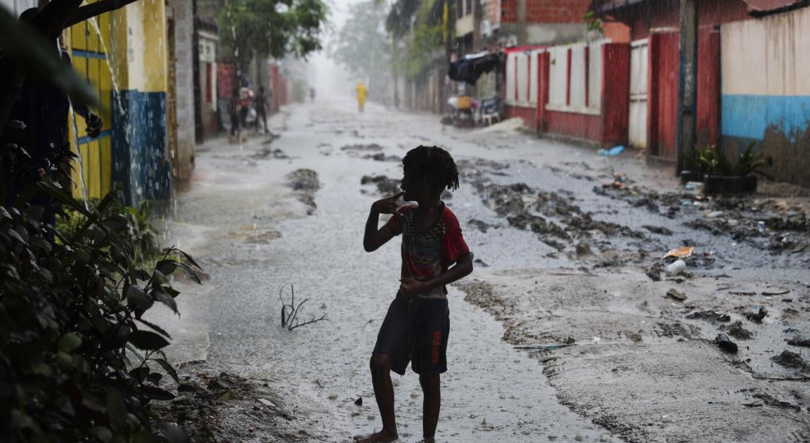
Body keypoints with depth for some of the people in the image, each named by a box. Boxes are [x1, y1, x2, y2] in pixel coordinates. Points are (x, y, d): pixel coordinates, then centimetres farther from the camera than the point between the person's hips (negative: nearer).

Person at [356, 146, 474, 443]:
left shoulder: (446, 220, -16)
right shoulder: (405, 214, 4)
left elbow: (466, 264, -15)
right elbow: (370, 245, 5)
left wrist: (426, 285, -22)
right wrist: (375, 212, -11)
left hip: (433, 306, -5)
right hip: (404, 301, 6)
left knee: (429, 377, 5)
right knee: (379, 362, -7)